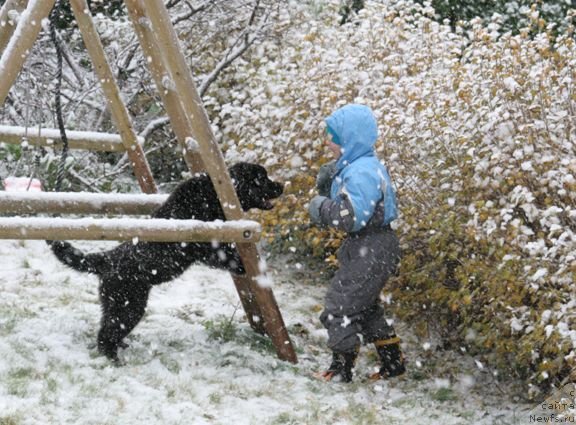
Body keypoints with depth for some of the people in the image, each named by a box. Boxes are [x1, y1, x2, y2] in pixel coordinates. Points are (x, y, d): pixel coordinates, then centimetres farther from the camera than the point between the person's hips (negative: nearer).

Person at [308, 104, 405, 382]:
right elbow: (342, 205, 20)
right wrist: (326, 185, 4)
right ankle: (393, 362, 31)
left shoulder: (362, 172, -22)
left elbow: (353, 216, -30)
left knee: (339, 306, -5)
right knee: (365, 307, 22)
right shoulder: (353, 166, 13)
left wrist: (320, 206, -17)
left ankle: (341, 369, 4)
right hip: (365, 249, 11)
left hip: (372, 251, -11)